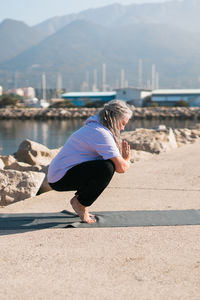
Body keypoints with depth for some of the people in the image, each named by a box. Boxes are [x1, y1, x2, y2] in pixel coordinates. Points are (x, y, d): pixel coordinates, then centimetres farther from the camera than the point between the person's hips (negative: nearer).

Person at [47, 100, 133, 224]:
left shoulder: (95, 127, 12)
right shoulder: (101, 133, -20)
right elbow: (121, 167, -23)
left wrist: (123, 158, -4)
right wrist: (127, 161, -1)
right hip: (60, 179, -11)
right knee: (107, 168, -27)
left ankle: (79, 200, 15)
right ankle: (81, 204, -6)